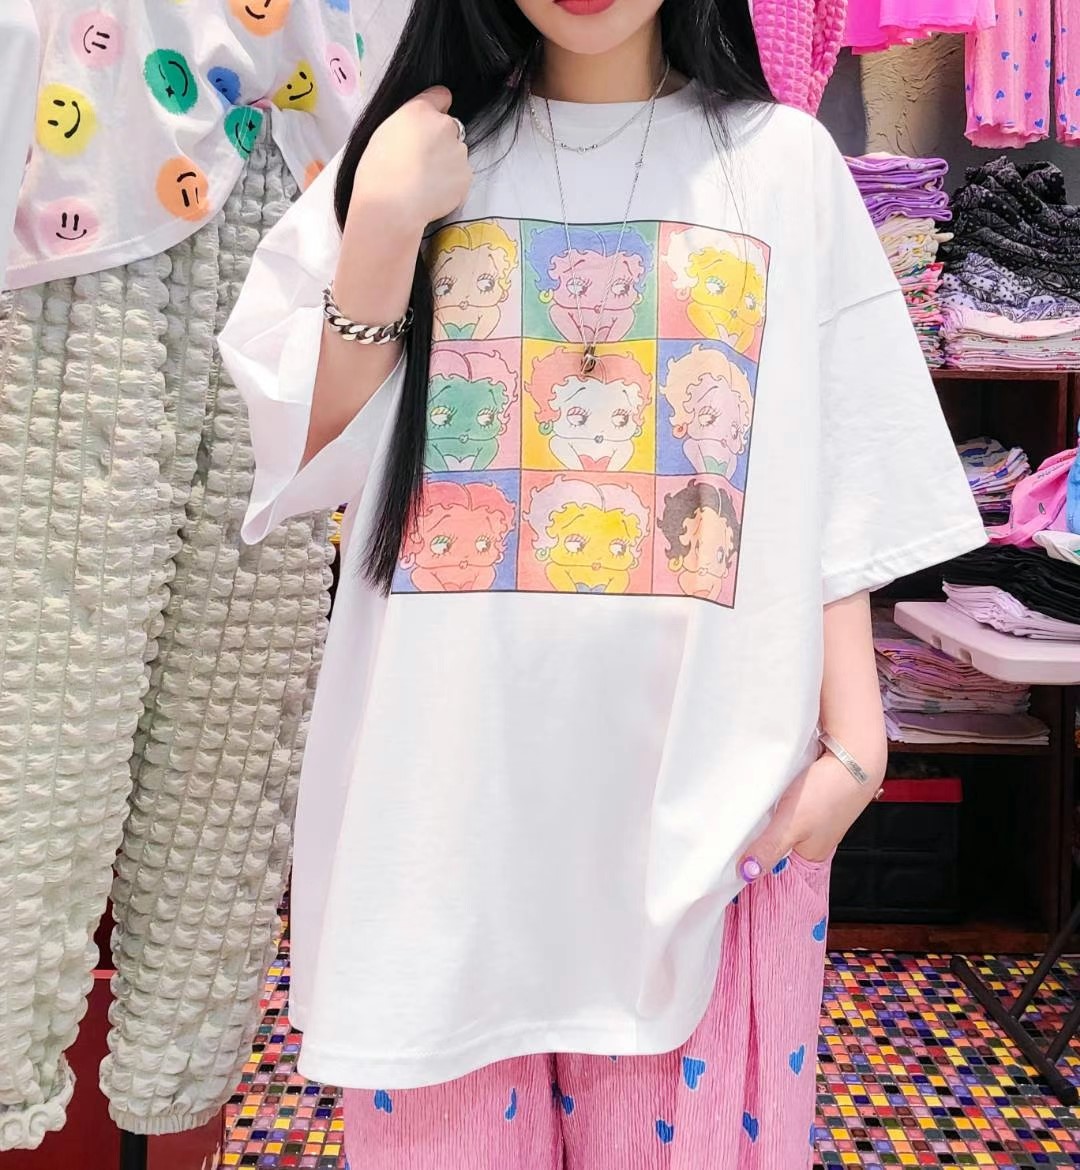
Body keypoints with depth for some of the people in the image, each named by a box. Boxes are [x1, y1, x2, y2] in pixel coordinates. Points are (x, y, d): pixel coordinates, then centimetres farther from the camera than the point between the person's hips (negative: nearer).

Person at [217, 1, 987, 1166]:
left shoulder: (785, 164, 5)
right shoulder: (412, 150, 8)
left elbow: (839, 496, 3)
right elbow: (306, 458, 0)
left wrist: (854, 737, -3)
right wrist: (385, 221, -9)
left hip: (701, 778, 0)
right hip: (447, 772, 1)